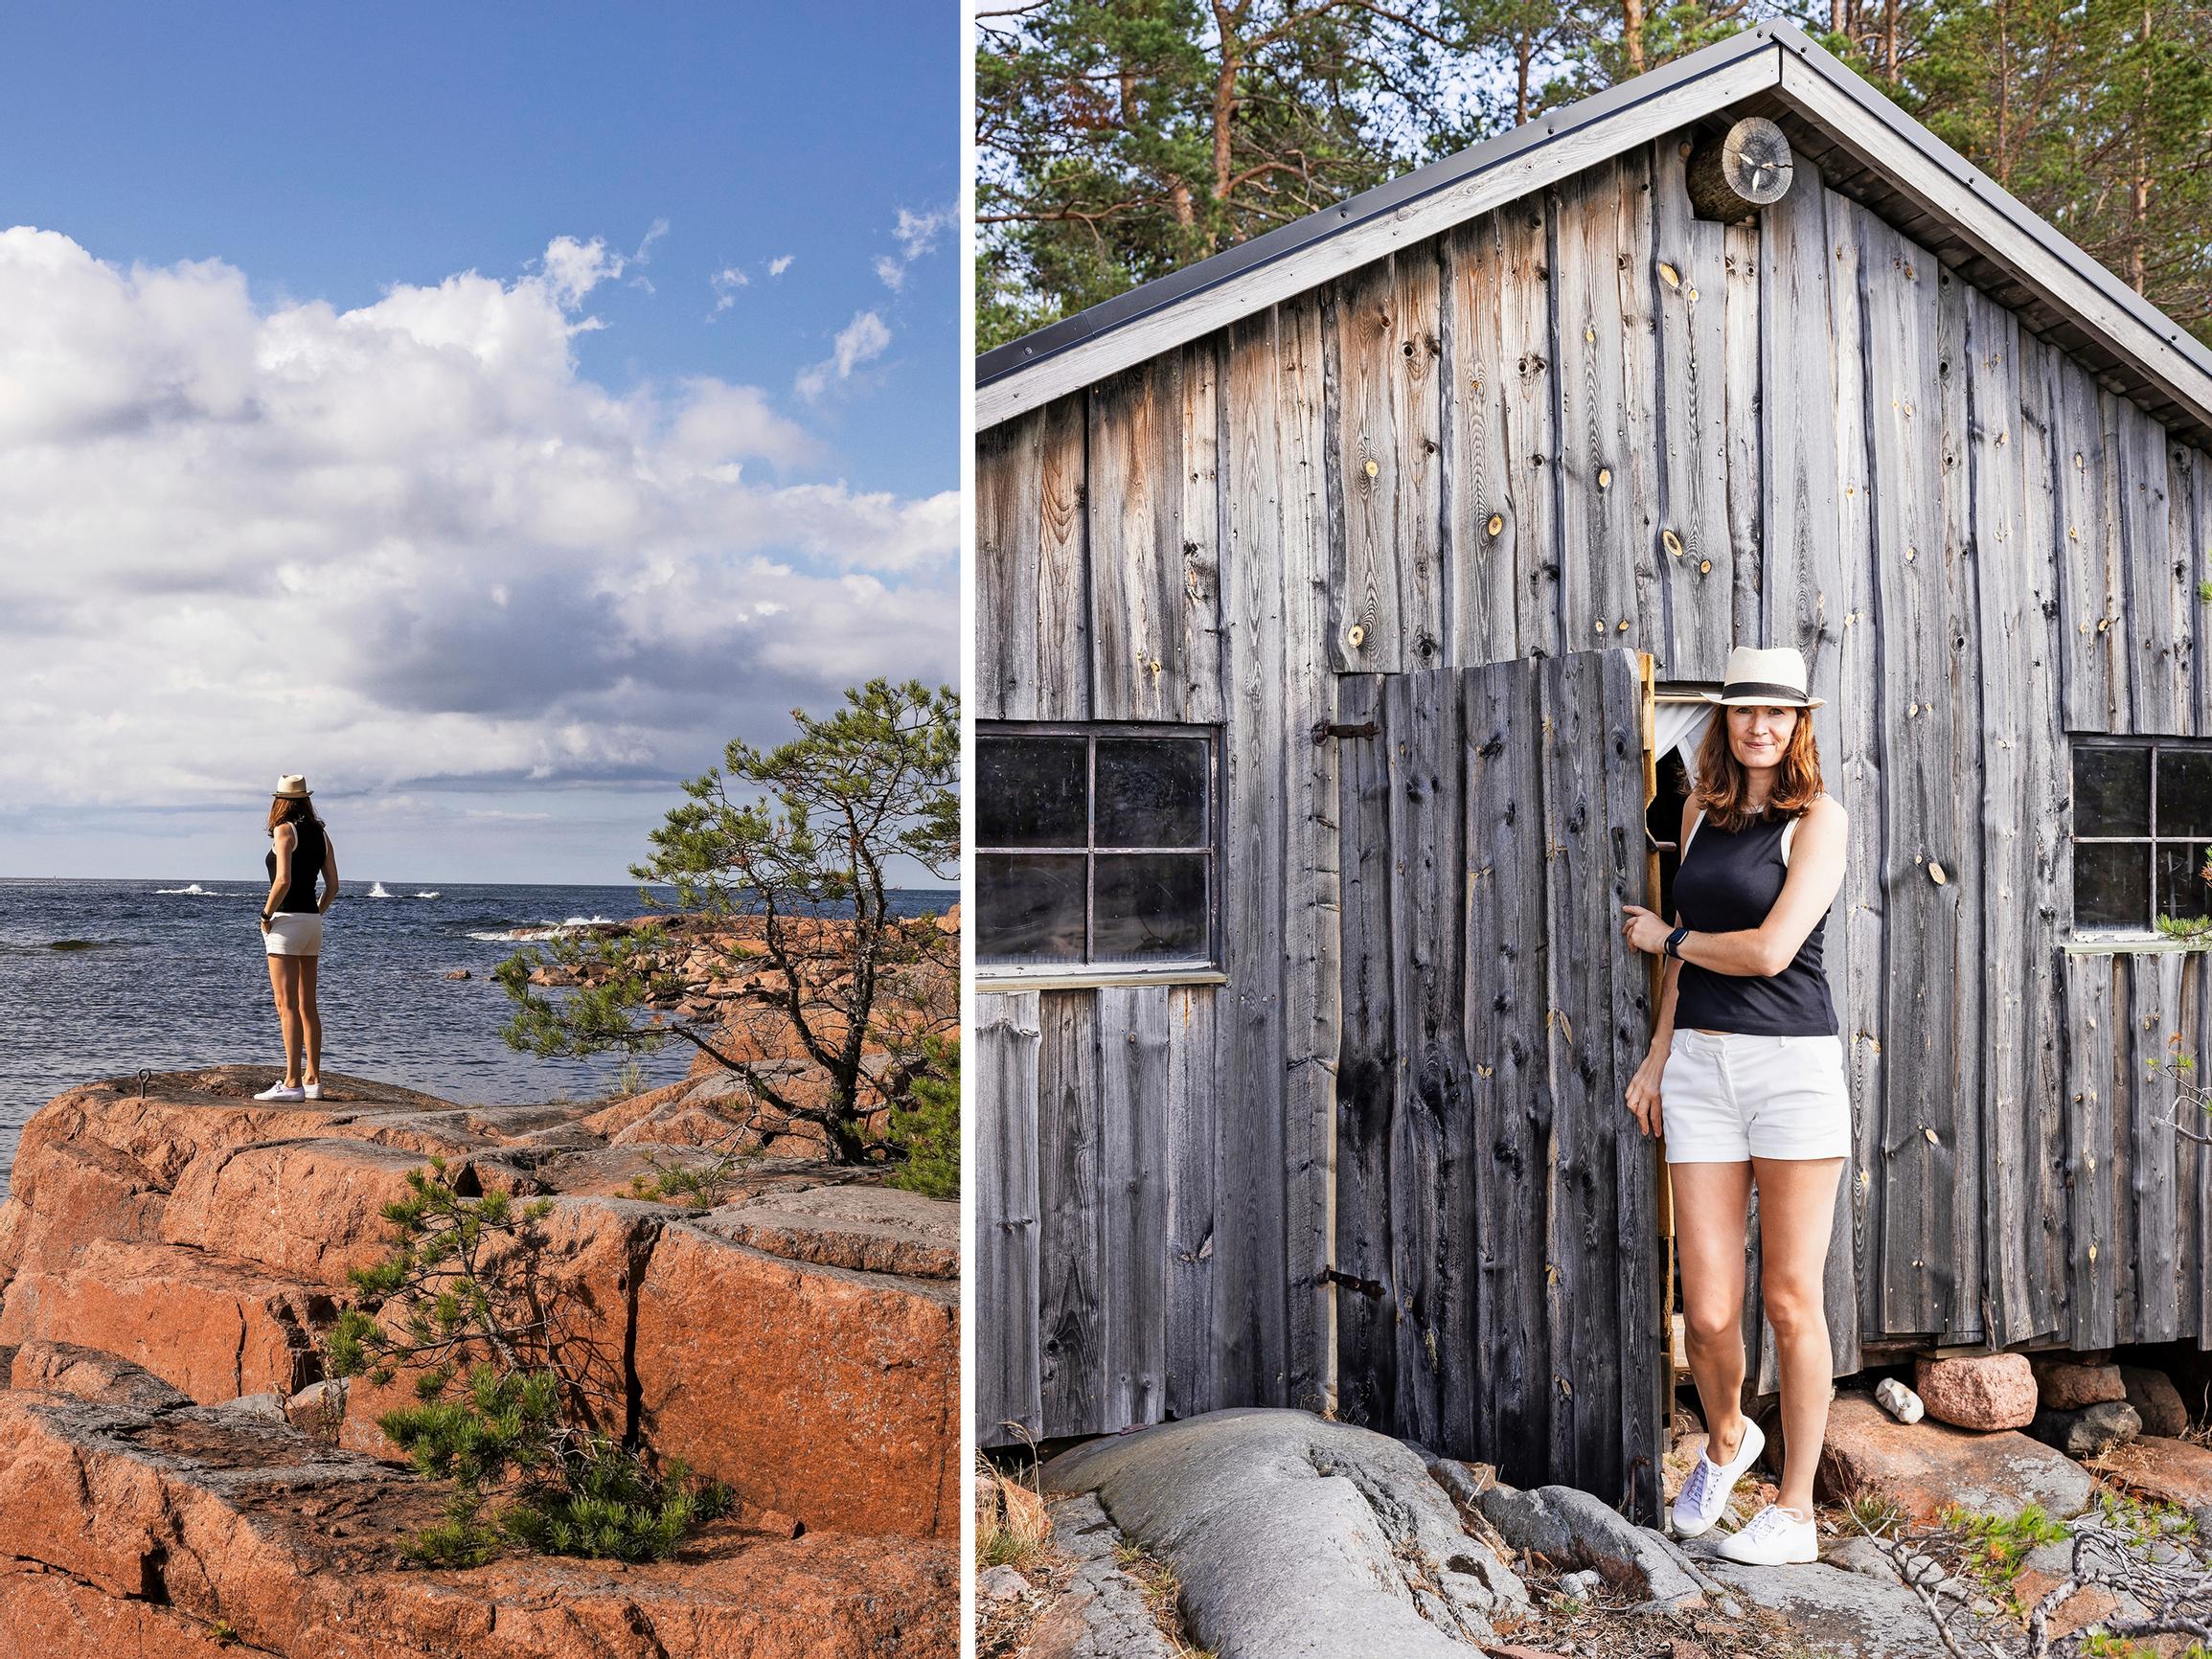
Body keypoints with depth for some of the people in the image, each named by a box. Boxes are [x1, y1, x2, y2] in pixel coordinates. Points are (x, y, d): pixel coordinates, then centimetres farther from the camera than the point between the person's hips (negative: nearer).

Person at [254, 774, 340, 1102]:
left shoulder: (284, 830, -9)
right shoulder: (320, 833, 11)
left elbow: (283, 880, -20)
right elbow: (333, 885, 9)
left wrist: (266, 915, -9)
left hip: (286, 921, -7)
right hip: (312, 922, 7)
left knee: (287, 1006, -8)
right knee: (308, 1006, 12)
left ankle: (292, 1083, -12)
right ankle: (313, 1079, 13)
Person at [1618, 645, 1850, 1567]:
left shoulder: (1818, 819, -4)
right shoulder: (1702, 809, 14)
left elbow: (1768, 951, -14)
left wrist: (1666, 938, 1)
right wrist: (1660, 1052, 18)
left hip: (1794, 1065, -4)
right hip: (1700, 1066, 4)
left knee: (1790, 1299, 1)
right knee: (1708, 1312, 1)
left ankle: (1794, 1510, 14)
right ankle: (1725, 1439, 32)